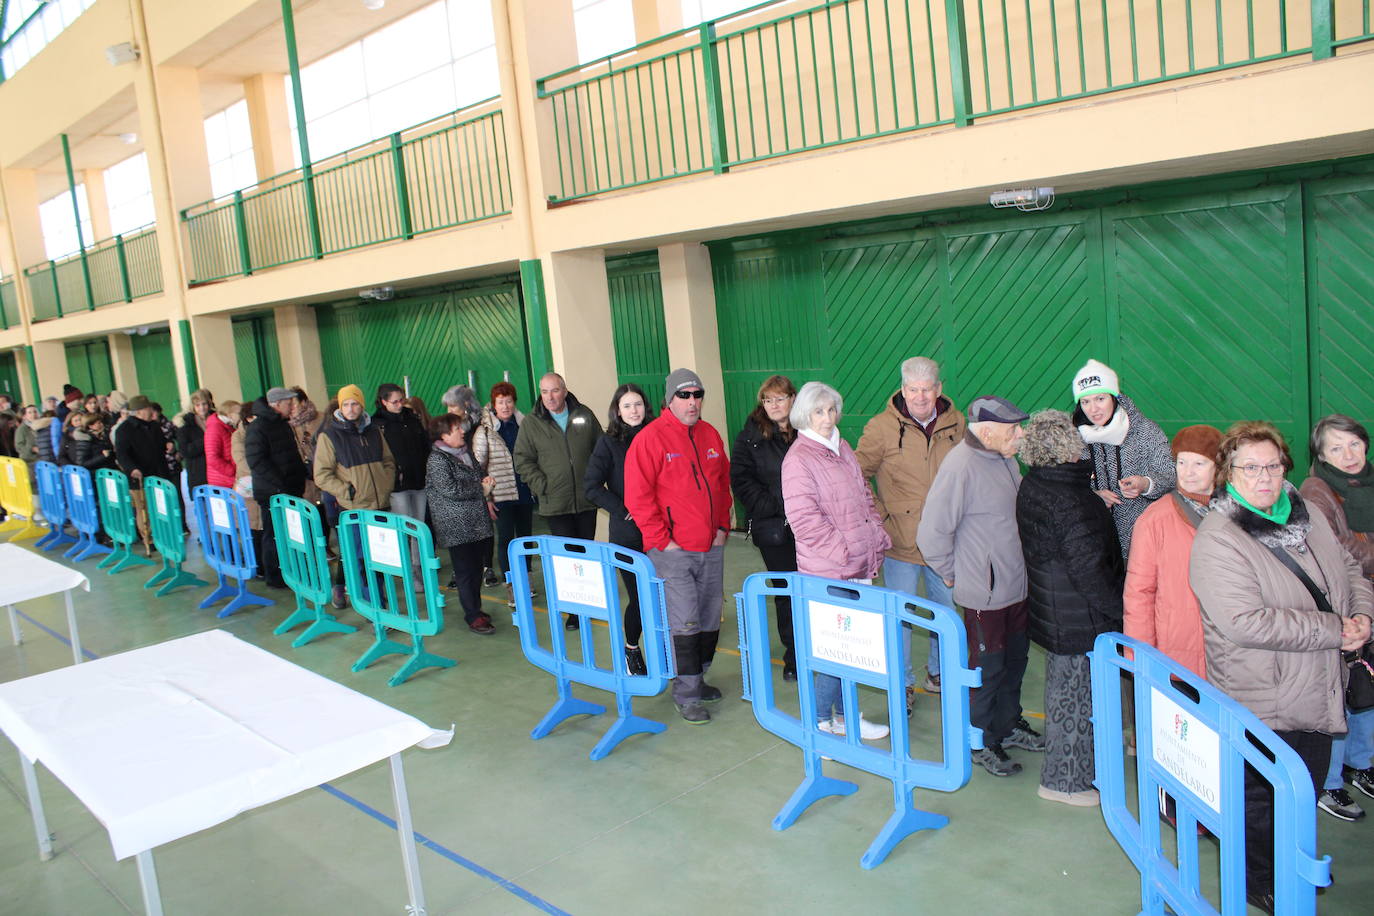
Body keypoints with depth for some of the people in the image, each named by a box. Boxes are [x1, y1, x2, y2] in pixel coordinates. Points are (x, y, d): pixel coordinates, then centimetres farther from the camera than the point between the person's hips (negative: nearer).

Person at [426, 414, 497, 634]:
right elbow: (450, 490, -21)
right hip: (457, 527, -8)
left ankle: (476, 609, 25)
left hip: (478, 522, 8)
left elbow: (481, 473, 28)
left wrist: (487, 480, 3)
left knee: (477, 567, 13)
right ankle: (472, 616, 2)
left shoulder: (466, 453, 14)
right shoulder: (437, 460, -12)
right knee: (465, 571, -3)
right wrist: (481, 488, -12)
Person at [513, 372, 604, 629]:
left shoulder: (585, 416, 4)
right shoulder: (531, 423, -1)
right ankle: (574, 609, 5)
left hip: (586, 500, 2)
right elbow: (523, 461, 0)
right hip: (556, 504, -2)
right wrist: (542, 486, -10)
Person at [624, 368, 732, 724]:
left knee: (710, 620, 13)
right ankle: (686, 694, 5)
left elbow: (723, 483, 19)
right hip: (673, 551, -6)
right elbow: (637, 496, -11)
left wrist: (723, 526, 10)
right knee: (685, 623, -6)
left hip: (711, 547, 6)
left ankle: (697, 678, 29)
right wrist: (662, 539, -12)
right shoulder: (650, 438, -9)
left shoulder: (710, 435, 10)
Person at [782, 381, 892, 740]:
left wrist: (878, 537, 9)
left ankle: (844, 714, 29)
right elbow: (804, 519, -17)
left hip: (860, 566, 8)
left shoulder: (842, 448, 13)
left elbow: (865, 497, 21)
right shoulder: (798, 459, -13)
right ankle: (821, 721, 12)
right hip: (828, 570, -8)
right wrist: (845, 552, -15)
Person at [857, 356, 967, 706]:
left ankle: (938, 673, 38)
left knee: (948, 610, 17)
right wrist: (878, 516, -9)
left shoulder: (956, 424, 1)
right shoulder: (882, 427, -10)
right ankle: (903, 685, 19)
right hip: (901, 542, -4)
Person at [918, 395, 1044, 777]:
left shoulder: (1004, 458, 3)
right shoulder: (961, 466, -25)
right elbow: (932, 533, -23)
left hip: (1016, 585, 9)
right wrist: (951, 574, -11)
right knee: (987, 667, 6)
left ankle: (1009, 724, 43)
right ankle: (981, 742, 25)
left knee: (1015, 658, 23)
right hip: (984, 593, -9)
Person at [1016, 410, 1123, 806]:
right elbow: (1089, 568, -23)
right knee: (1075, 696, 5)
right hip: (1079, 619, -10)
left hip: (1049, 608, 10)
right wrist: (1119, 609, -12)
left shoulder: (1031, 486, 2)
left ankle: (1066, 769, 42)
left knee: (1062, 690, 23)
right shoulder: (1069, 502, -26)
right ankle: (1064, 781, 19)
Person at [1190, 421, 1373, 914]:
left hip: (1317, 696, 8)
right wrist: (1335, 630, -24)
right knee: (1262, 800, 10)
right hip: (1264, 705, -7)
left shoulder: (1307, 515, 4)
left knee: (1306, 791, 24)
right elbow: (1245, 622, -30)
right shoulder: (1217, 540, -23)